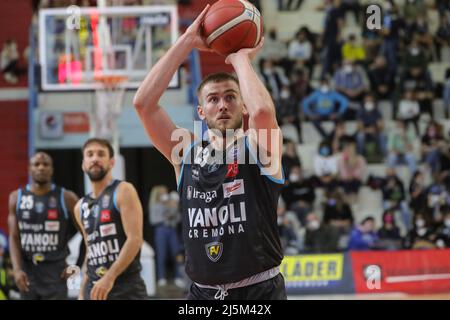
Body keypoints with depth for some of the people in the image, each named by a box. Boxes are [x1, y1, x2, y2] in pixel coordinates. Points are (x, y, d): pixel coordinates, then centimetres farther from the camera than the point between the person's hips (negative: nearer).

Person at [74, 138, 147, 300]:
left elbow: (135, 239, -15)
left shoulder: (123, 191, -5)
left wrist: (110, 277, -23)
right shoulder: (81, 207, 15)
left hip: (126, 288, -7)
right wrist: (82, 294, 16)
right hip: (94, 289, 7)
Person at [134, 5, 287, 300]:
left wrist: (241, 58, -8)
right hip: (202, 293, 4)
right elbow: (143, 103, -3)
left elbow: (262, 110, -25)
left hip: (260, 290, -4)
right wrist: (188, 42, -3)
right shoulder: (186, 154, 8)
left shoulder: (259, 148, -1)